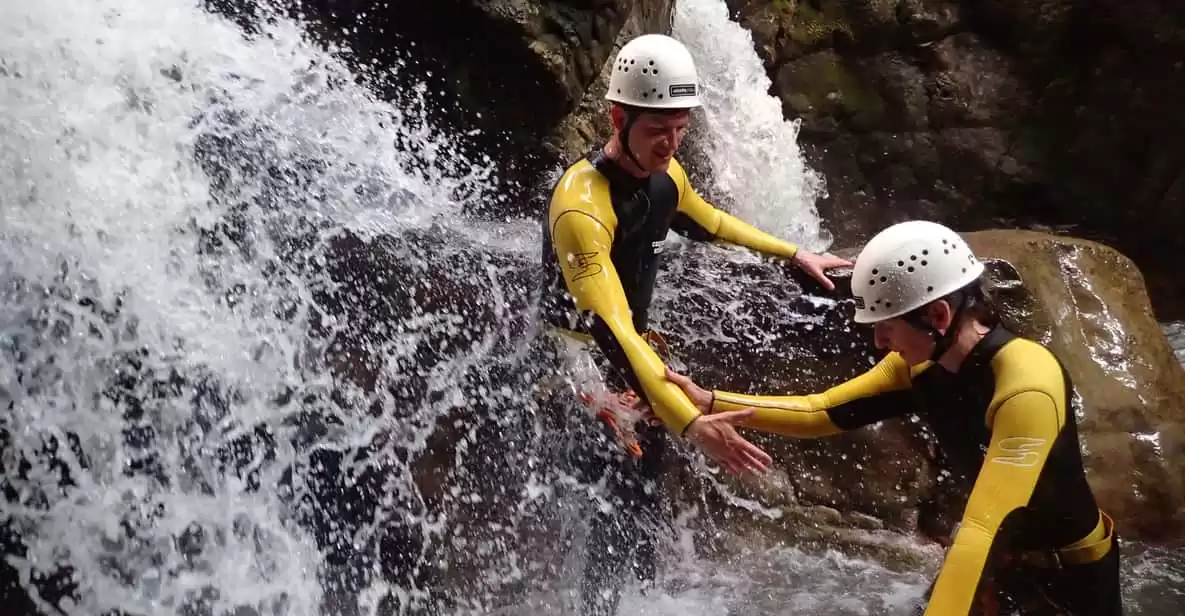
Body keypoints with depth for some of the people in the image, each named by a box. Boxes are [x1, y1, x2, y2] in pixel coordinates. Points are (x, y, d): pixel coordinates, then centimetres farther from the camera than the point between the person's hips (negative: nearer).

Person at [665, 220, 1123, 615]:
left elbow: (983, 528, -42)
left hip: (1072, 573, -5)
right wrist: (709, 402, -19)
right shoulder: (919, 365, -13)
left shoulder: (1026, 387, -34)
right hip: (1002, 551, 6)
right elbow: (822, 412, -12)